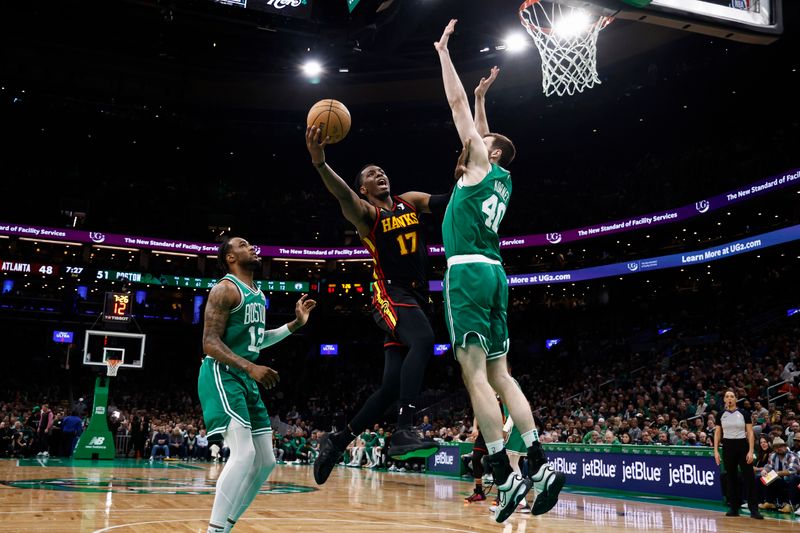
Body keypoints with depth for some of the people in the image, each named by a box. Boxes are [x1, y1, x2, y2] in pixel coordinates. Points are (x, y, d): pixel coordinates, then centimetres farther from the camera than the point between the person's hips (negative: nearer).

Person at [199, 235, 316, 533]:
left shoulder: (257, 294, 17)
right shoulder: (225, 289, -10)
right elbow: (210, 342, -18)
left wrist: (295, 324, 19)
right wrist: (250, 367, -30)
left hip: (246, 379, 9)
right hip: (222, 375, -9)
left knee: (265, 461, 8)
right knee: (244, 453, -23)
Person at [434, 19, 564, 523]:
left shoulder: (482, 163, 4)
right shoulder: (502, 179, 22)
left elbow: (456, 104, 6)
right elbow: (471, 114, 41)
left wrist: (444, 51, 14)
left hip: (468, 270, -8)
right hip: (494, 273, 8)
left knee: (476, 374, -12)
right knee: (500, 375, 6)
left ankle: (506, 476, -16)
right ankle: (541, 464, -1)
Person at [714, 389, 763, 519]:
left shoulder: (744, 413, -1)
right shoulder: (721, 415, 5)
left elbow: (750, 433, -2)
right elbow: (717, 434, 8)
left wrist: (751, 451, -10)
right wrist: (716, 451, 0)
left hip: (742, 446, -2)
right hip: (728, 447, 2)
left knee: (749, 478, -7)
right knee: (731, 478, 7)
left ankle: (754, 509, -4)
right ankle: (734, 508, 14)